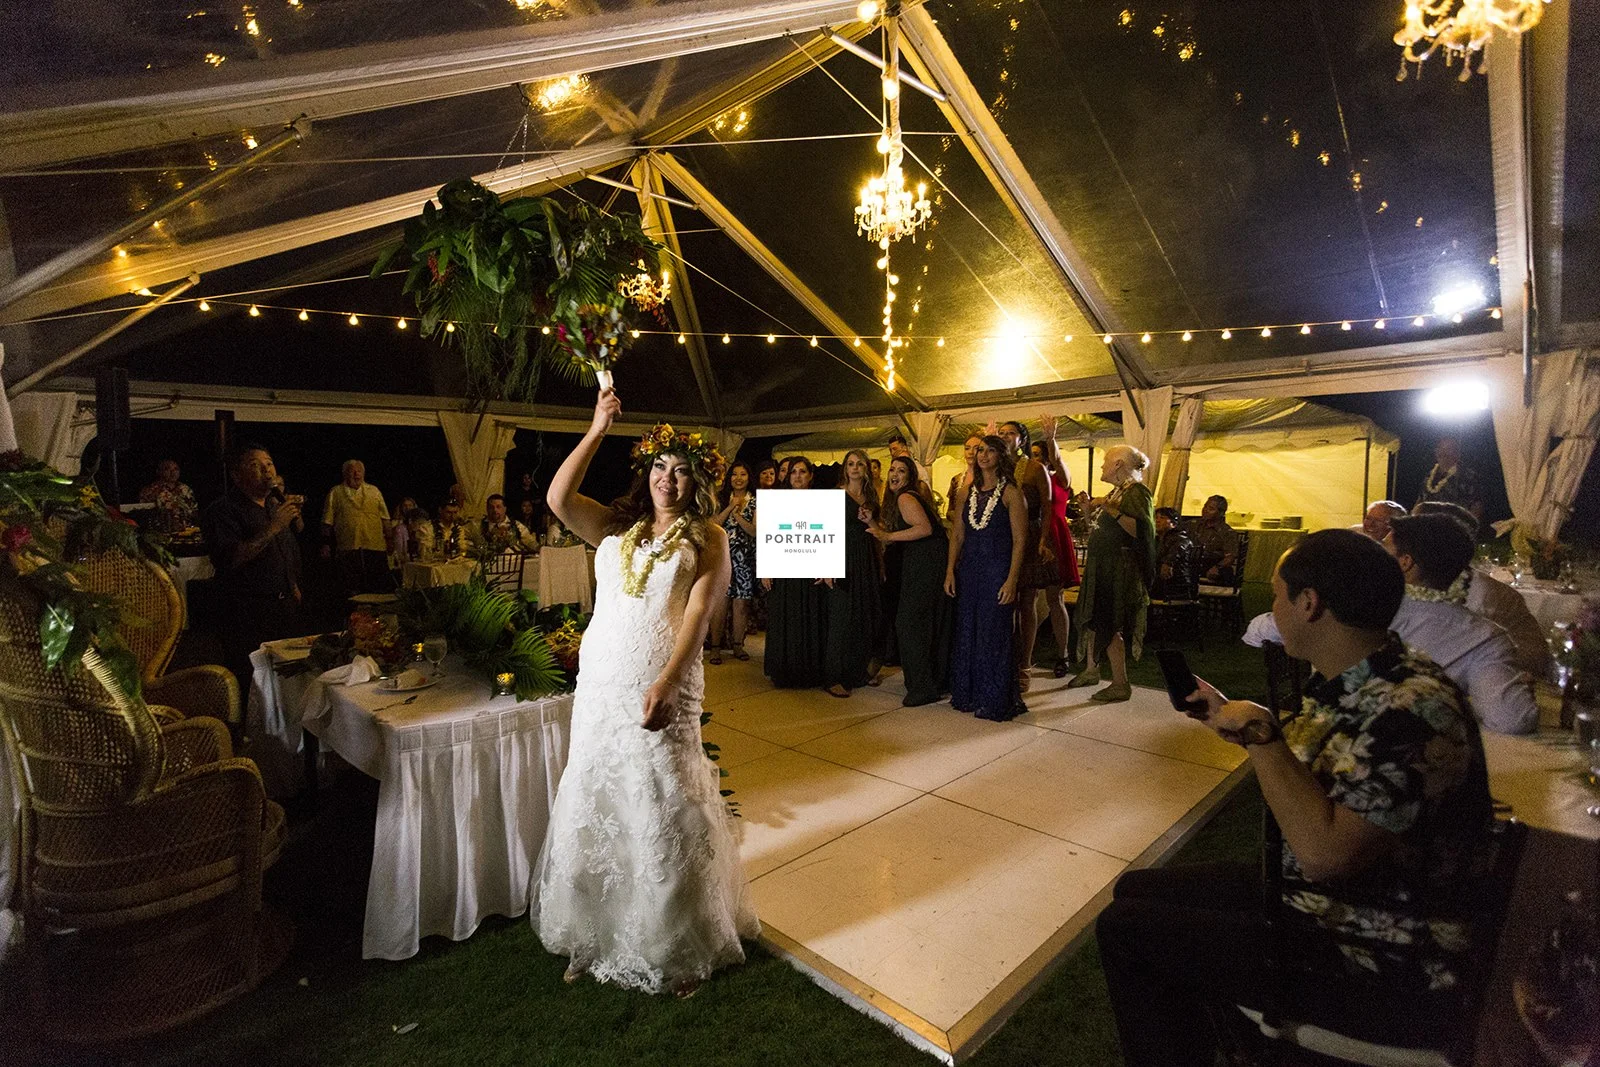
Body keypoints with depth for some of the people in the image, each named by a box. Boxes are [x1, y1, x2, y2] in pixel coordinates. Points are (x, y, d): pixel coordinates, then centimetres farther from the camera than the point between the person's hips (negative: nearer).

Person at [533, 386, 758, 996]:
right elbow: (558, 499, -4)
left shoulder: (706, 538, 0)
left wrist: (667, 683, -22)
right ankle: (594, 940, 34)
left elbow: (698, 613, -11)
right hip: (600, 683, 4)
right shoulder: (617, 528, 11)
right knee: (594, 806, 12)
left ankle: (679, 949, 26)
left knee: (663, 810, 4)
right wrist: (597, 431, -6)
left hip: (663, 687, -4)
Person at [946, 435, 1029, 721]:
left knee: (994, 635, 1)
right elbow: (957, 536, 11)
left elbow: (1019, 541, -9)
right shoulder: (966, 493, 10)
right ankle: (968, 694, 24)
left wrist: (1011, 581, -16)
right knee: (966, 633, 10)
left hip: (998, 570, -5)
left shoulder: (1011, 493, -6)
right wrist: (950, 571, 2)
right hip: (968, 571, 5)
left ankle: (995, 700, 15)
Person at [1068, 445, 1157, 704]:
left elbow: (1143, 530, -26)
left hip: (1118, 569, -9)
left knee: (1109, 625, -7)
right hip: (1101, 565, 9)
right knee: (1091, 618, 15)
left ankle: (1121, 685, 0)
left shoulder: (1137, 491, -12)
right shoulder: (1116, 491, 15)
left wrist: (1112, 511, -33)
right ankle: (1091, 670, 29)